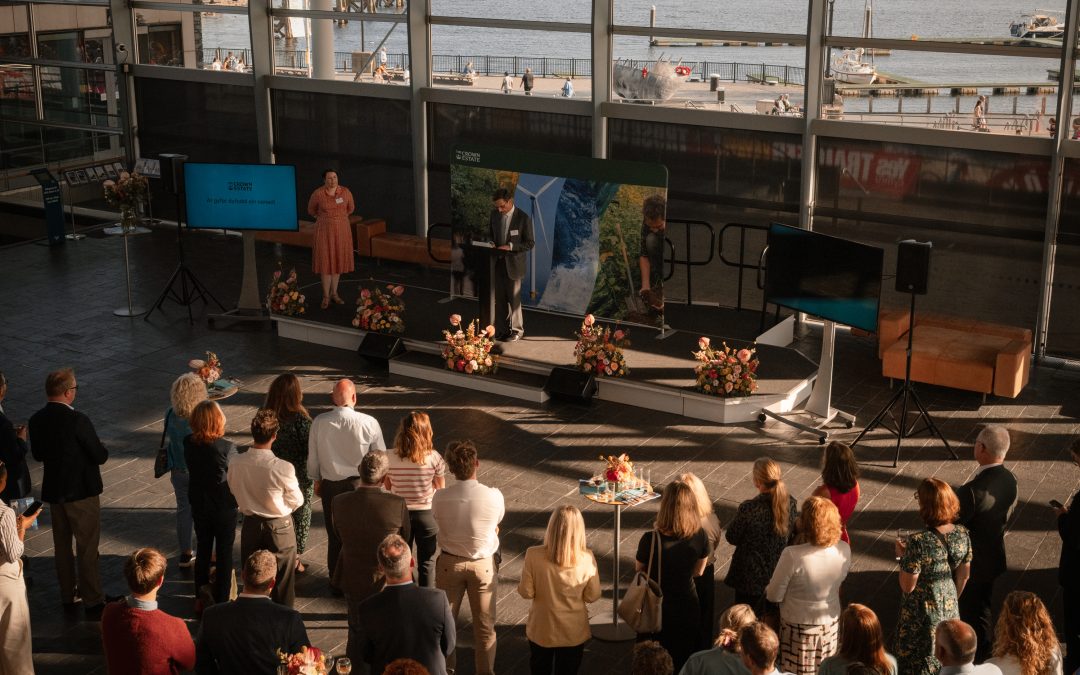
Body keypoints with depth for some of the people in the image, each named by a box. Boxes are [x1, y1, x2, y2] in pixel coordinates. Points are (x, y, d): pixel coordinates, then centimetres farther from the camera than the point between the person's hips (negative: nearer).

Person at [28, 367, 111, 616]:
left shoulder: (37, 420, -3)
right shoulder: (78, 420, -23)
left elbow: (38, 455, 8)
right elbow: (99, 456, -18)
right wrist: (102, 449, 2)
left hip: (53, 491, 6)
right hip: (82, 492, -6)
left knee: (62, 546, 20)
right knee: (87, 548, 3)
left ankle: (67, 596, 31)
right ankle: (93, 602, 8)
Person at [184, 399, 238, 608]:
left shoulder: (189, 444, -13)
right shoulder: (227, 448, -24)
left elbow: (191, 469, 0)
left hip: (199, 507, 4)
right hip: (224, 509, -4)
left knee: (203, 552, 19)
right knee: (224, 554, 12)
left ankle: (201, 598, 29)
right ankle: (221, 602, 20)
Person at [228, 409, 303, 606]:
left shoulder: (236, 463, -18)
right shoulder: (283, 468, -28)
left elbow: (234, 492, 1)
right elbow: (296, 501, -12)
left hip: (250, 525, 3)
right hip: (280, 527, -3)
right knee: (282, 578, 16)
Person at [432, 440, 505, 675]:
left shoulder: (439, 498, -20)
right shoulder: (494, 497, -21)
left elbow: (437, 519, -2)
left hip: (449, 564, 1)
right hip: (484, 565, 0)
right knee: (485, 626, 16)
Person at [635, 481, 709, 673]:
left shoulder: (651, 540, -29)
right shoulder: (700, 536, -17)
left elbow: (639, 570, -10)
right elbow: (698, 571, 0)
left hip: (657, 610, -3)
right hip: (688, 608, 3)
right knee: (684, 662, 25)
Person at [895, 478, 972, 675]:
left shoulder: (918, 542, -31)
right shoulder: (962, 534, -12)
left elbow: (907, 587, -22)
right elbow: (963, 576, 2)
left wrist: (902, 557, -9)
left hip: (922, 613, -5)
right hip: (950, 608, 5)